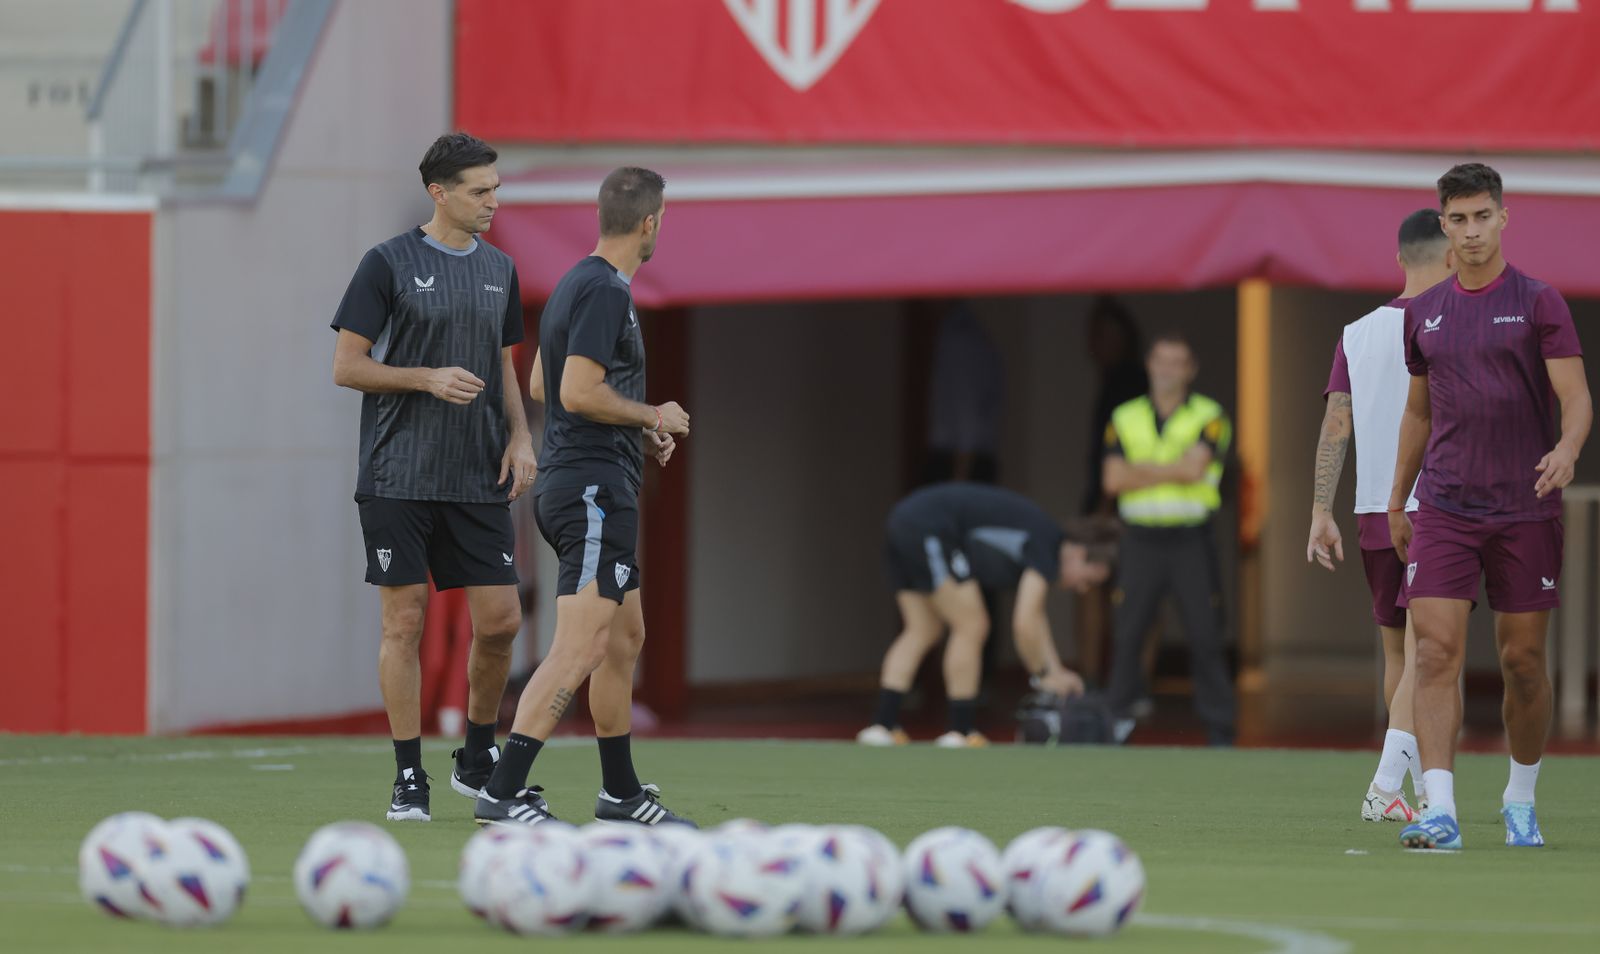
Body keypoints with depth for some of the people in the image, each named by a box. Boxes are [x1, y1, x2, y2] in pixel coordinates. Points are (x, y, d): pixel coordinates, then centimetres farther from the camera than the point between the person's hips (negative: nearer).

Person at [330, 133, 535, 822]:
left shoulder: (499, 269, 13)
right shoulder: (389, 264, -4)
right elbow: (347, 366, -5)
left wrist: (520, 437, 6)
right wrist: (429, 379, -16)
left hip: (479, 479, 5)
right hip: (398, 476, -5)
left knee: (500, 621, 0)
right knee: (405, 621, -2)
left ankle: (477, 760, 19)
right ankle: (408, 779, 4)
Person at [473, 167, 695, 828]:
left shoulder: (576, 284, 16)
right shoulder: (605, 291, -15)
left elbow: (541, 385, 23)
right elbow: (579, 392, -22)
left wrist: (638, 431, 21)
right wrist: (654, 417, -7)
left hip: (570, 483, 11)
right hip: (594, 487, -11)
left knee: (626, 636, 18)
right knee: (580, 649, -15)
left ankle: (621, 792, 26)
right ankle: (503, 792, -22)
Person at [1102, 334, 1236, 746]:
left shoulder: (1209, 417, 3)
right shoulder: (1125, 418, 11)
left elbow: (1194, 467, -13)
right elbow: (1114, 479, -1)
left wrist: (1143, 469, -4)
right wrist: (1172, 471, -6)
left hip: (1190, 538, -2)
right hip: (1141, 538, 2)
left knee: (1205, 638, -3)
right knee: (1126, 636, 1)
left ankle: (1219, 729, 1)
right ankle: (1117, 719, 8)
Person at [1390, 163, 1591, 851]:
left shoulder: (1539, 303, -2)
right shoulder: (1423, 312, 10)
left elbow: (1577, 399, -8)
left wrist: (1567, 449, -29)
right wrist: (1396, 501, 21)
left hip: (1526, 509, -2)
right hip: (1444, 508, 2)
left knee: (1523, 661, 5)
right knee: (1435, 650, -12)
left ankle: (1520, 801, 24)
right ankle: (1439, 811, -18)